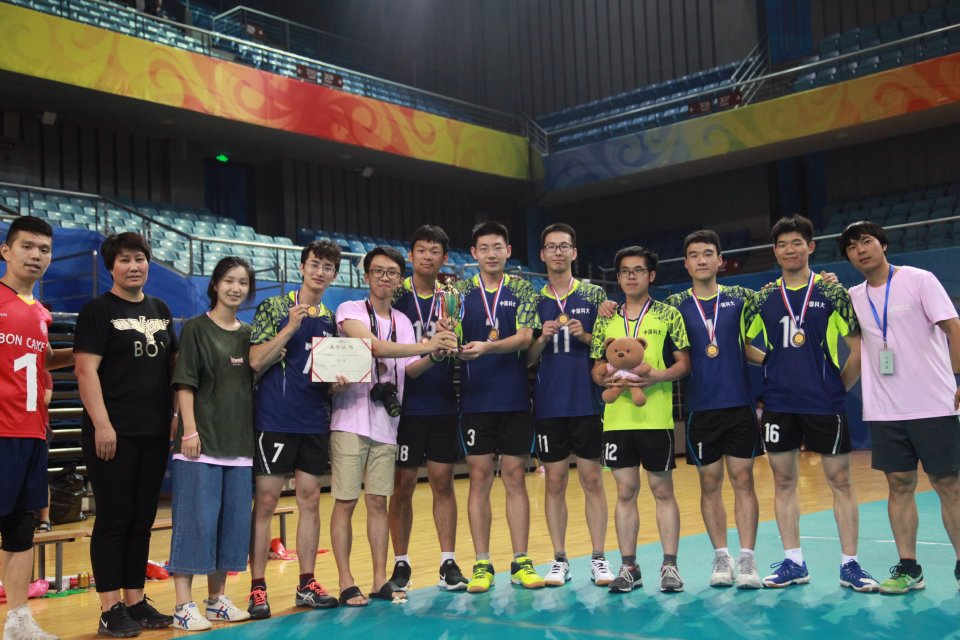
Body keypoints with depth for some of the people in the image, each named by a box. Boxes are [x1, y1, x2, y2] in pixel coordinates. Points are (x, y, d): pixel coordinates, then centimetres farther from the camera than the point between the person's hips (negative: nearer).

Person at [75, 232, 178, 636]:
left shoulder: (160, 310, 14)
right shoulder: (98, 311, -4)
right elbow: (86, 369, -11)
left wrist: (176, 414, 12)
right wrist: (101, 424, -17)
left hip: (155, 433, 6)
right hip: (114, 433, -6)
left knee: (142, 520, 10)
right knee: (113, 519, -2)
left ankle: (135, 601, 19)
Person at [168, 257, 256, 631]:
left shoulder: (249, 334, 13)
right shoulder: (196, 328, -2)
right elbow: (185, 384, -7)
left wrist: (255, 435, 10)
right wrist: (189, 430, -16)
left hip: (239, 442, 6)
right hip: (202, 440, -6)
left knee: (234, 520, 8)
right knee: (196, 519, -6)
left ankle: (217, 599, 20)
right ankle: (184, 606, 0)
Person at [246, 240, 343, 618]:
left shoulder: (331, 319, 13)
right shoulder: (274, 307, -2)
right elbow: (256, 361, -10)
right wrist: (291, 327, -18)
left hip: (315, 422, 5)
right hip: (275, 419, -5)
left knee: (310, 500, 8)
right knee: (265, 501, -2)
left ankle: (307, 585, 17)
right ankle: (257, 588, 5)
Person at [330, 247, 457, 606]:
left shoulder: (403, 322, 14)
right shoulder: (350, 311, -4)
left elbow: (411, 370, 6)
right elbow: (376, 346, -20)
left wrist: (435, 356, -14)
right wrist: (426, 345, -27)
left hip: (385, 424, 5)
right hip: (351, 420, -5)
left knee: (378, 502, 9)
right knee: (345, 502, -2)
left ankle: (381, 580, 15)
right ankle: (346, 583, 5)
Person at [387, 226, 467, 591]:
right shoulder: (395, 296, 1)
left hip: (444, 406, 2)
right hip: (406, 406, -2)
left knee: (443, 484, 6)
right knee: (402, 487, 4)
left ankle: (448, 563, 13)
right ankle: (401, 564, 15)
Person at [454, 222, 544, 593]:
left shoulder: (522, 291, 4)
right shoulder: (461, 292, 7)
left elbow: (524, 338, -8)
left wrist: (488, 347, -25)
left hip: (515, 400, 0)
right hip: (475, 399, 0)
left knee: (515, 478, 5)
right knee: (480, 479, 3)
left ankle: (521, 562, 13)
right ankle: (482, 564, 11)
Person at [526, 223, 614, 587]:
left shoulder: (594, 295, 4)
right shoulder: (533, 301, 7)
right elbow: (526, 359, 7)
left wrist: (586, 337, -13)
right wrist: (541, 340, -11)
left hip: (587, 403, -1)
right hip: (548, 405, 1)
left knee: (592, 480, 3)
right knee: (554, 482, 5)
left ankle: (598, 560, 12)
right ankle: (559, 561, 15)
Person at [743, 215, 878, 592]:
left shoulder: (831, 292, -1)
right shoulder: (763, 298, 6)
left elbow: (857, 344, 1)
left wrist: (844, 381, -4)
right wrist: (767, 361, 3)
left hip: (825, 403, -3)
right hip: (779, 403, 3)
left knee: (840, 481, 2)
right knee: (783, 482, 7)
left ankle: (850, 565, 12)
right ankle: (793, 563, 17)